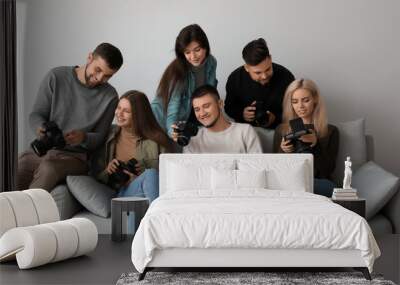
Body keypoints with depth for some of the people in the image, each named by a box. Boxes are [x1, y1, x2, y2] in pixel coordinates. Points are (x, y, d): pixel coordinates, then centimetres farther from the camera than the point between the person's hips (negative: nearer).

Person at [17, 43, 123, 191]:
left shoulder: (110, 97, 1)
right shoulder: (56, 77, 3)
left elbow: (99, 138, 4)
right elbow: (36, 115, 7)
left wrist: (83, 138, -19)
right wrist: (41, 129, -17)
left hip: (76, 157, -1)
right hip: (43, 151, 1)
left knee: (49, 167, -36)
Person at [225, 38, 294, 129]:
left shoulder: (286, 77, -13)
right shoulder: (235, 79, -10)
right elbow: (229, 107, 5)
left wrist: (276, 118, -21)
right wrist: (242, 114, -15)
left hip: (278, 131, -1)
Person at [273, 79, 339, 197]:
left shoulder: (330, 131, 14)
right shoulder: (281, 130, 18)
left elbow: (329, 169, 3)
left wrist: (315, 144, -11)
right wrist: (283, 151, -4)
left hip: (319, 184, 0)